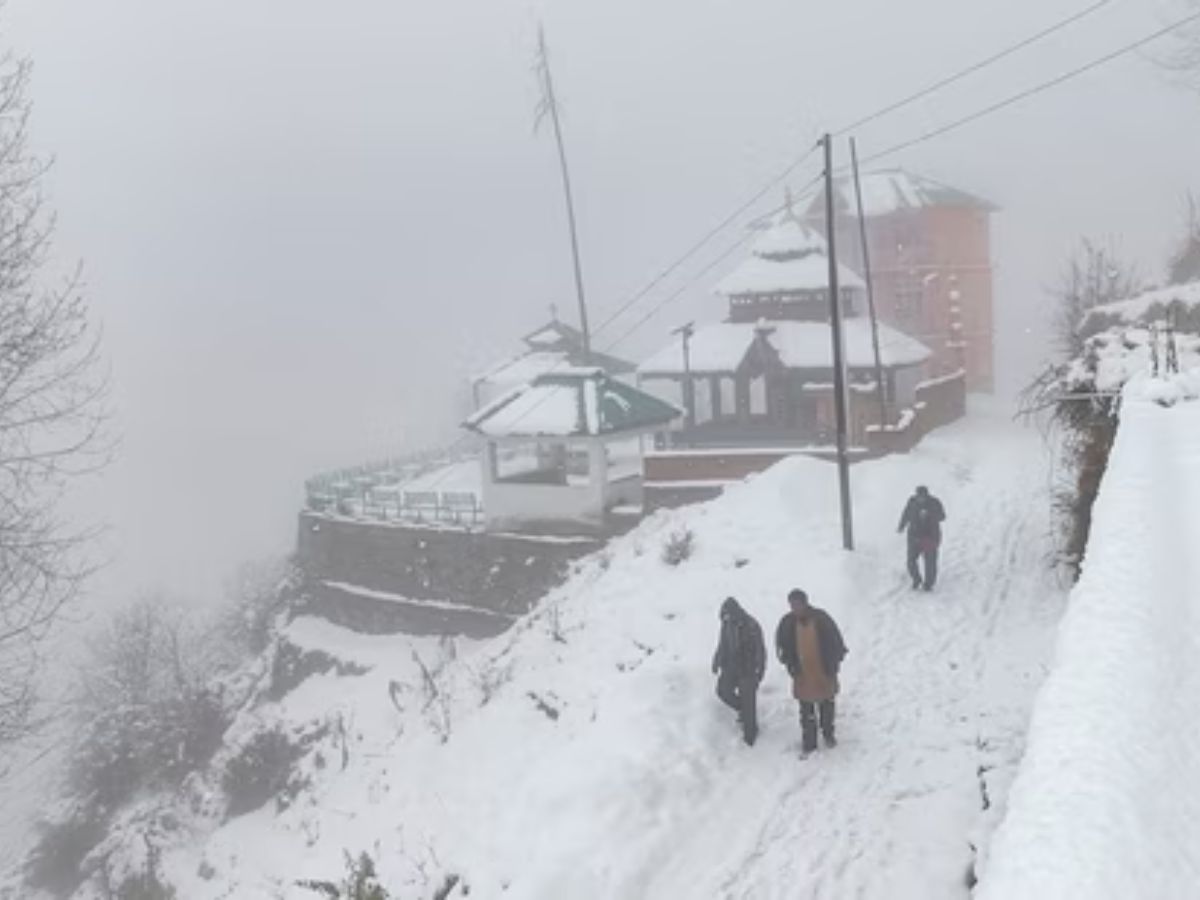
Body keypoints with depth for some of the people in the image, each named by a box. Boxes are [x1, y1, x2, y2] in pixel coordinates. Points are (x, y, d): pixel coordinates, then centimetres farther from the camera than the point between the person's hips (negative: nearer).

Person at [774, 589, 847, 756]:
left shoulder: (821, 618, -14)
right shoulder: (787, 623, -9)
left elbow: (836, 641, -5)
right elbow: (781, 645, 7)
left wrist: (835, 662, -7)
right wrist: (789, 664, -1)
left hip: (825, 672, 0)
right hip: (802, 675, 1)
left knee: (827, 705, 17)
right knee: (806, 710, 6)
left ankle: (828, 734, 39)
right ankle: (808, 742, 19)